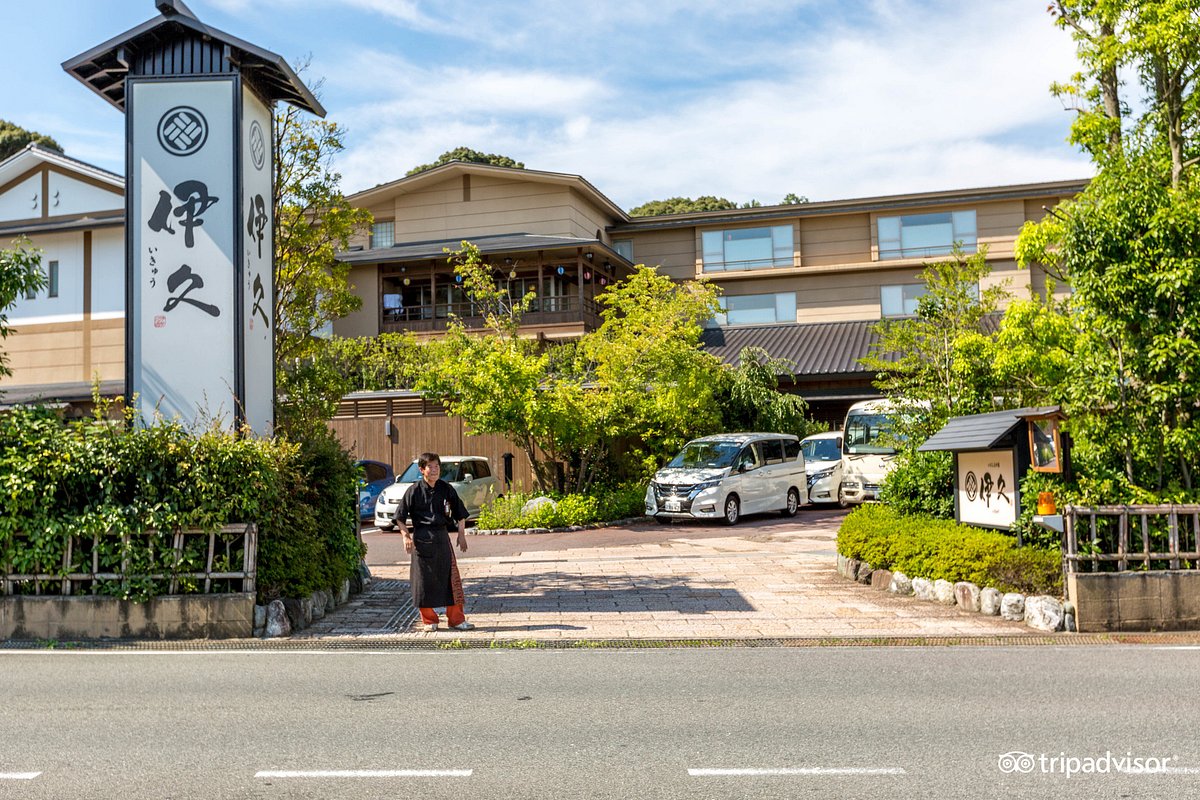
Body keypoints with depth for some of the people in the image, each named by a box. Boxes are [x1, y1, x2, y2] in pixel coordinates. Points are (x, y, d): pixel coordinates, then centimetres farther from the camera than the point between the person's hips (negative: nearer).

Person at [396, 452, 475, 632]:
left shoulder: (446, 489, 4)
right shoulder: (414, 491, -3)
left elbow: (460, 514, 13)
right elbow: (400, 517, 1)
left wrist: (461, 535, 8)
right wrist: (406, 536, -7)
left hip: (442, 536, 2)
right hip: (421, 539, -2)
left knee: (451, 577, 0)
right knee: (424, 579, 1)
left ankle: (456, 619, 8)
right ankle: (429, 620, 14)